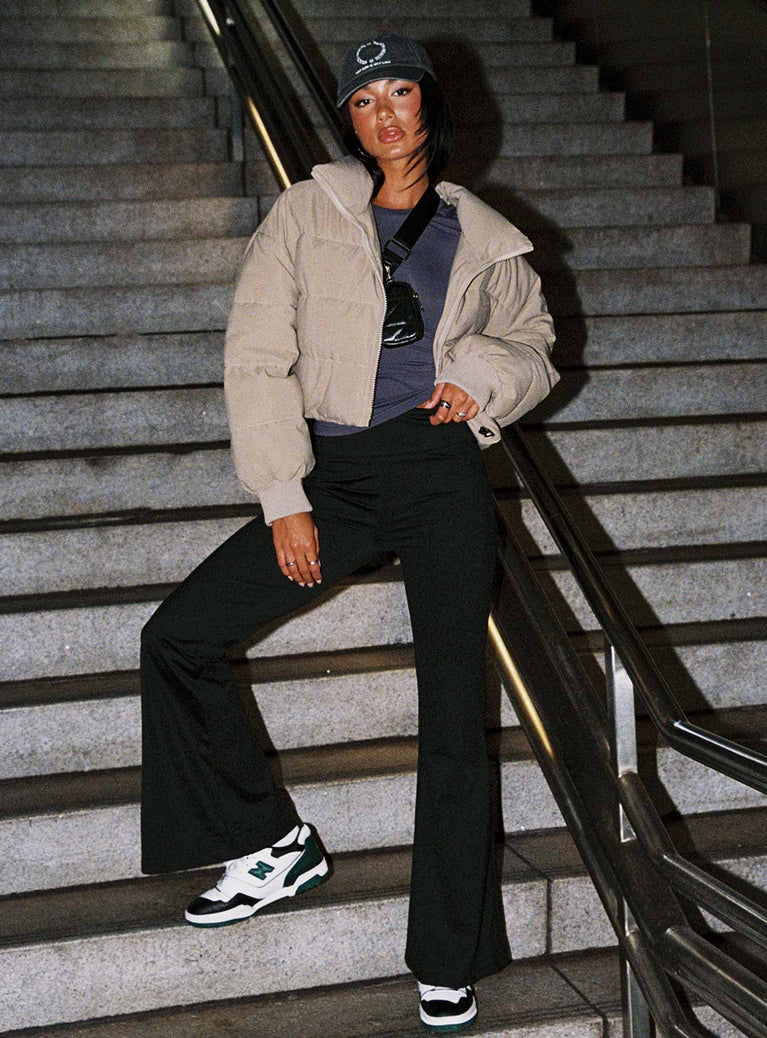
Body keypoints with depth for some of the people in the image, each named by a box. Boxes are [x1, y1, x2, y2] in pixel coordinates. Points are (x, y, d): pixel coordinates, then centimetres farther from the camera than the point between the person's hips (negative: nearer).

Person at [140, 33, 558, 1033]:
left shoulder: (484, 238, 10)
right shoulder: (306, 213, 5)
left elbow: (533, 347, 22)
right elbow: (258, 361, 1)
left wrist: (485, 377, -3)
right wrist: (282, 500, -7)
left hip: (442, 471, -1)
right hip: (334, 475, 1)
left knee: (454, 713, -5)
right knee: (177, 637, -8)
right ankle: (275, 846, 7)